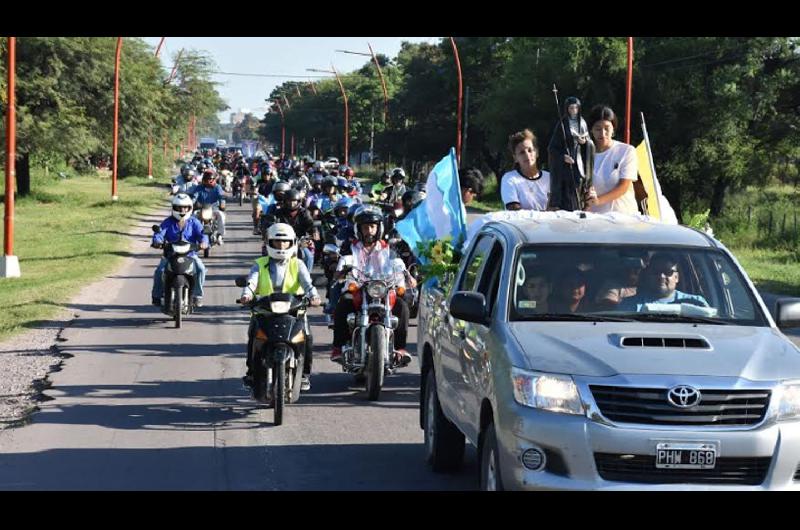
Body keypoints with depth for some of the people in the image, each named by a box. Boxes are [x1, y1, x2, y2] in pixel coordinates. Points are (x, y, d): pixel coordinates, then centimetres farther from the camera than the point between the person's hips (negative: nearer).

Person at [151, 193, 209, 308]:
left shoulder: (194, 222, 6)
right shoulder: (168, 222, 5)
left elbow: (202, 233, -8)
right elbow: (160, 233, -8)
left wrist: (203, 242, -32)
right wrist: (157, 241, -32)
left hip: (190, 254, 0)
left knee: (200, 269, -27)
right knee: (159, 270, -24)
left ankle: (197, 295, -12)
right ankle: (157, 295, -5)